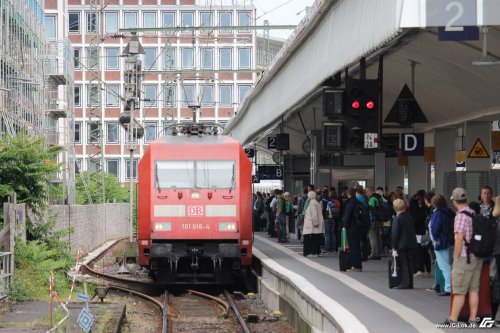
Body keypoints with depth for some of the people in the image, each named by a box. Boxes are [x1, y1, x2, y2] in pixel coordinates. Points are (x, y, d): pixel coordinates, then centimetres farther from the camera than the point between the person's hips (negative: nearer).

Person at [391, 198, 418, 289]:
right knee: (410, 264, 11)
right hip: (411, 244, 6)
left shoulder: (397, 219, -12)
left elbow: (395, 234, -12)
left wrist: (394, 247, -7)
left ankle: (405, 283, -5)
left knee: (403, 264, -2)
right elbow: (413, 230, 13)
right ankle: (410, 283, 14)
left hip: (402, 244, -6)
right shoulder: (409, 217, 7)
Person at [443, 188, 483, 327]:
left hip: (464, 258, -7)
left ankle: (453, 319, 0)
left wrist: (455, 259, -10)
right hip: (478, 258, 7)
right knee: (474, 289, 9)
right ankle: (473, 319, 12)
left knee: (459, 291, -3)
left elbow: (459, 239, -17)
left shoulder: (461, 216, -13)